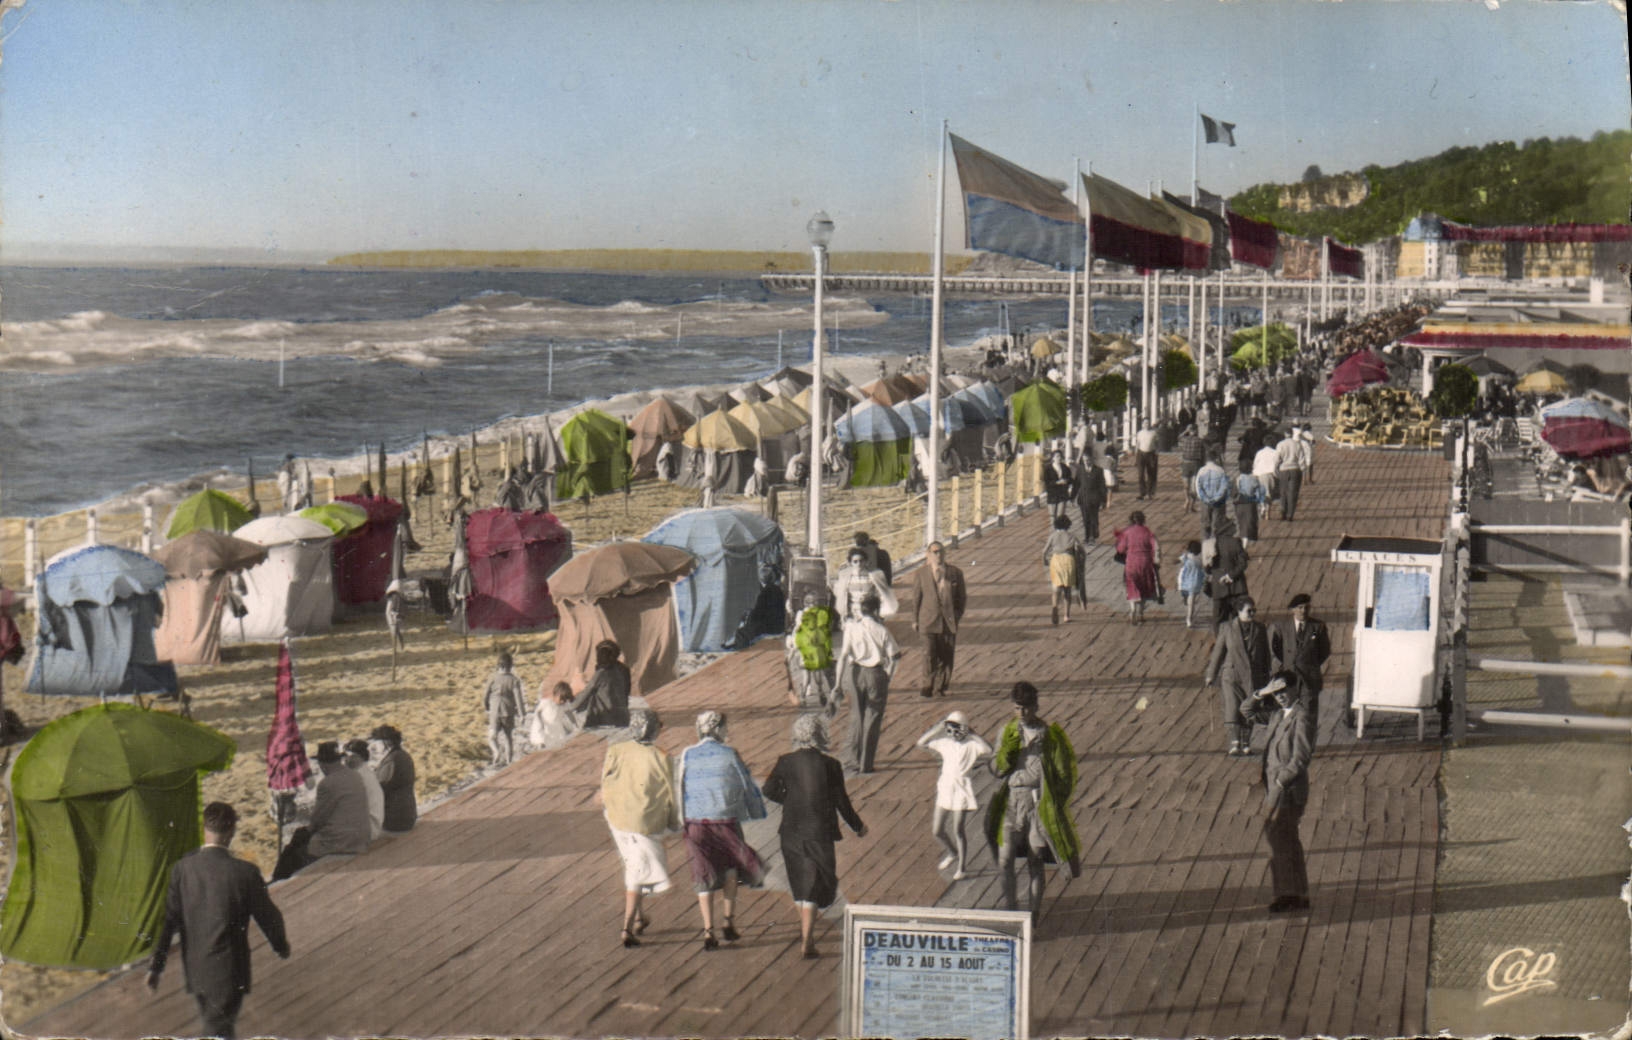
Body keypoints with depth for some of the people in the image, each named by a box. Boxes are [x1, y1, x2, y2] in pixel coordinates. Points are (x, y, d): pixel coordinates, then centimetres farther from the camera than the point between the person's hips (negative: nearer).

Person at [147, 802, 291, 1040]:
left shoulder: (183, 868, -9)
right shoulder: (245, 872, -18)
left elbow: (168, 919, -6)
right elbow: (267, 916, -6)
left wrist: (156, 965, 1)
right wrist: (281, 945, 13)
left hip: (195, 969, 4)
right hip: (229, 971, -4)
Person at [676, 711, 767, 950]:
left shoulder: (687, 755, 0)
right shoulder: (729, 753, -5)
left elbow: (679, 787, 2)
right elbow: (747, 784, 0)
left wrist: (680, 819, 12)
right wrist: (757, 812, 13)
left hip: (696, 822, 1)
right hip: (725, 820, -1)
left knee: (704, 875, 7)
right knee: (731, 868, 20)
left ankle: (708, 931, 1)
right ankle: (727, 921, 12)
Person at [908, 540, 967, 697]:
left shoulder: (956, 572, 4)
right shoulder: (920, 574, 0)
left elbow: (962, 596, 10)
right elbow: (916, 598, 5)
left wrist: (958, 615, 1)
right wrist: (915, 620, 5)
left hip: (949, 620, 2)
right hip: (929, 619, -2)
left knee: (947, 655, 5)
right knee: (930, 654, -8)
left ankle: (941, 686, 20)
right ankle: (928, 687, 1)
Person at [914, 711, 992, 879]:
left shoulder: (971, 744, -8)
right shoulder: (944, 743, 6)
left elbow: (988, 749, -28)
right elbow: (920, 743, 7)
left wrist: (972, 733, -19)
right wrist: (937, 727, 1)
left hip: (962, 790, -5)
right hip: (945, 788, 5)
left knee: (958, 831, -5)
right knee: (937, 831, 9)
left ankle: (962, 868, 11)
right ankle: (952, 853, 38)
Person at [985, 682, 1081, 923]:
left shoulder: (1048, 733, -1)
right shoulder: (1007, 731, 7)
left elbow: (1063, 771, 2)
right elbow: (997, 769, 4)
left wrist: (1056, 802, -4)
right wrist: (1008, 748, -14)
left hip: (1038, 802, -2)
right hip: (1011, 801, 2)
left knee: (1035, 862, 5)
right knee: (1005, 860, -5)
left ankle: (1035, 912, 16)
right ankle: (1011, 908, 8)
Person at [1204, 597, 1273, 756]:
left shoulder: (1260, 628, 6)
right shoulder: (1226, 628, -1)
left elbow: (1265, 653, 13)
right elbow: (1218, 652, 4)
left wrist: (1266, 676, 15)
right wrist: (1211, 675, 7)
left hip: (1253, 677, 2)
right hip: (1231, 675, -2)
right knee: (1232, 708, -13)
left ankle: (1246, 744, 15)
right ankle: (1234, 743, -20)